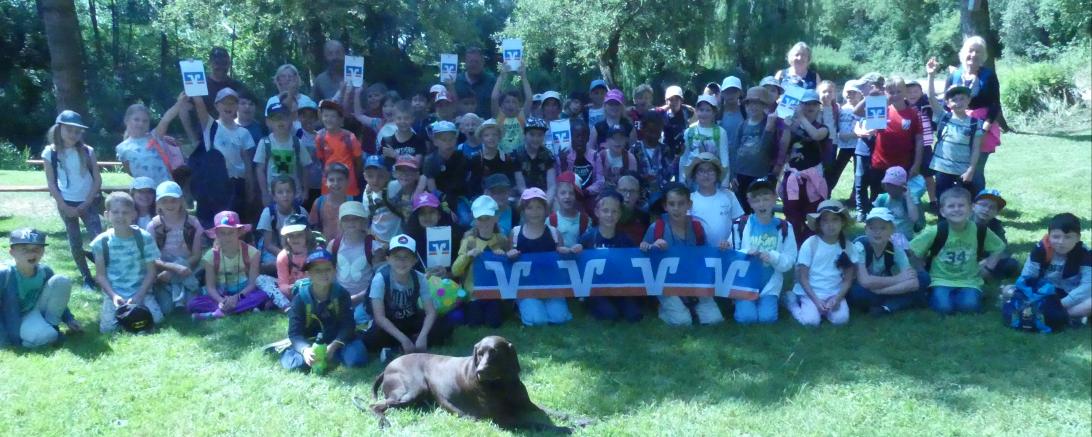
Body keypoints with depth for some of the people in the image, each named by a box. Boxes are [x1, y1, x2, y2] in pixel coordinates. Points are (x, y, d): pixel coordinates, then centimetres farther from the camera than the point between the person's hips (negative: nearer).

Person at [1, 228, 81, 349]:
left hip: (36, 310, 6)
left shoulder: (45, 271, -9)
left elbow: (56, 297, 9)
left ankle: (50, 324, -4)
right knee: (47, 336, -36)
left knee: (61, 281, -15)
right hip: (15, 322, -6)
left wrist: (69, 320, 3)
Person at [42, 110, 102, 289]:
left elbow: (97, 180, -2)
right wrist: (66, 207, -8)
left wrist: (86, 204, -9)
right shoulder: (50, 153, -6)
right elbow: (51, 184, -3)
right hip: (66, 204, 0)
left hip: (88, 202, 0)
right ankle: (86, 277, 16)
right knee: (75, 243, 6)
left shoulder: (87, 151, -5)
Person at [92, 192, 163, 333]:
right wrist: (113, 295, -15)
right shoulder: (101, 242, -5)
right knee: (107, 327, -20)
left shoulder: (144, 238, -6)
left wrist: (138, 296, -14)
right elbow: (100, 275, 0)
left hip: (141, 291, 0)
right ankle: (120, 310, 13)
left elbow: (151, 272, -3)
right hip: (114, 293, 0)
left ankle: (135, 308, 10)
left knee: (156, 319, -23)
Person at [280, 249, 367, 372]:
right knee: (290, 362, -30)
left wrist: (334, 346, -30)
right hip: (310, 342, -2)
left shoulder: (341, 293, -10)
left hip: (337, 339, 2)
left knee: (357, 358, -27)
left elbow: (347, 324, -13)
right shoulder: (300, 298, -14)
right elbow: (295, 332, -19)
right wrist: (305, 350, -40)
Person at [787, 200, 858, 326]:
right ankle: (793, 301, 7)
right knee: (811, 320, -24)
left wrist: (837, 298, -14)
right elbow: (802, 277, -7)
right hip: (810, 292, -2)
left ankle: (822, 308, 9)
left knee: (841, 319, -23)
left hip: (834, 294, 2)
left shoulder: (848, 247, -1)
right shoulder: (810, 244, -10)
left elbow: (848, 279, 2)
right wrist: (816, 300, -17)